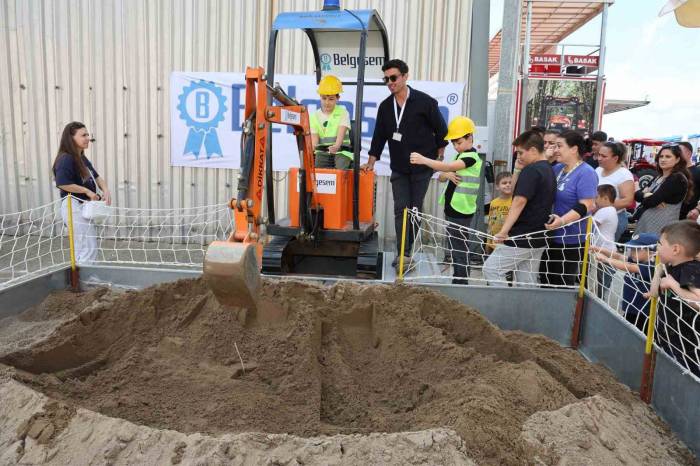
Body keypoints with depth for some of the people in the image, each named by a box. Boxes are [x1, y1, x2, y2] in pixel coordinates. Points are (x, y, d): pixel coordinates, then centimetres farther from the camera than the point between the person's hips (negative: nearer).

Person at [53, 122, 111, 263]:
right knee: (90, 248, -10)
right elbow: (62, 183, -26)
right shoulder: (66, 159, -14)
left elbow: (96, 177, 16)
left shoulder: (83, 159, 13)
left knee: (81, 251, 18)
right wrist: (88, 191, -20)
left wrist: (105, 190, -3)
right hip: (74, 207, -10)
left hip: (84, 207, 10)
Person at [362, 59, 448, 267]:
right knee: (401, 210, -2)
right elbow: (379, 136, 8)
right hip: (398, 168, 3)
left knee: (415, 209, 5)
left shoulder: (425, 102, -7)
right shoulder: (385, 106, 5)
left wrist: (439, 160, 1)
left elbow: (441, 131, -1)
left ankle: (408, 251, 18)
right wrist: (371, 162, 3)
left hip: (422, 167, -3)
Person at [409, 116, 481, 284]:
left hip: (461, 212, -9)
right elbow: (442, 177, 13)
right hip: (452, 209, 9)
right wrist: (448, 175, -10)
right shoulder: (460, 156, 16)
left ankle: (461, 282, 0)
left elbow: (448, 167, -26)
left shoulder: (471, 156, -12)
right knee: (455, 250, 16)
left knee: (460, 251, -6)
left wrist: (423, 160, -32)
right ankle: (457, 280, 25)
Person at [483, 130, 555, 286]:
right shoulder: (549, 171, 14)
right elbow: (515, 192, 19)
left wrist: (503, 231, -26)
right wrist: (518, 170, 7)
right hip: (538, 238, 9)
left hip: (522, 238, -9)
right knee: (527, 283, 13)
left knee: (490, 269, 1)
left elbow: (519, 202, -23)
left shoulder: (531, 170, -15)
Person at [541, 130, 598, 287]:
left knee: (562, 284, 5)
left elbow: (585, 206, -23)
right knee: (546, 279, 16)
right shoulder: (557, 168, 7)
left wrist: (562, 220, -35)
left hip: (571, 240, -7)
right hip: (551, 236, 8)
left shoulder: (586, 173, -15)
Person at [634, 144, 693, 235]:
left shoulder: (678, 179, -11)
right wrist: (646, 194, -13)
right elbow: (636, 194, 8)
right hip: (644, 221, 8)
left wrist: (644, 195, 2)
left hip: (661, 225, -8)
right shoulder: (658, 178, 15)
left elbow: (651, 201, -20)